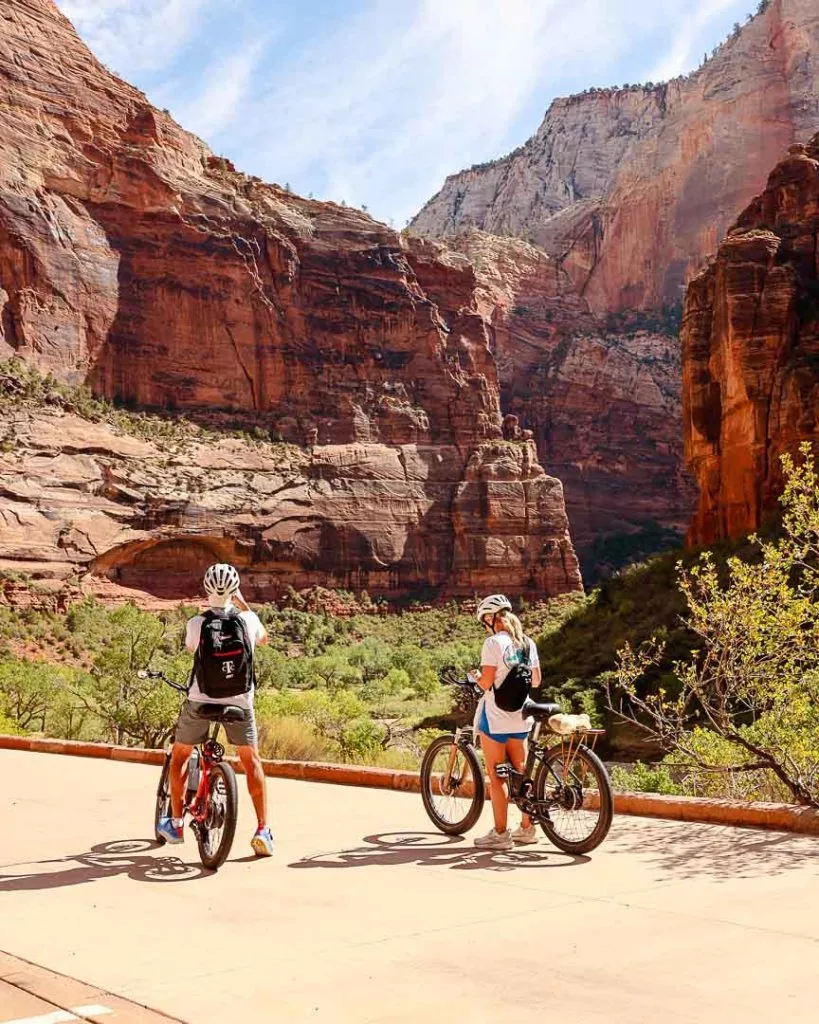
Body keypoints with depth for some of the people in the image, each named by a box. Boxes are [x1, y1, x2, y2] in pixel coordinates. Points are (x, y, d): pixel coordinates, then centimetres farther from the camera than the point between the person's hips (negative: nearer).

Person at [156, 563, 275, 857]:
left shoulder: (196, 623, -11)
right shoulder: (248, 620, -7)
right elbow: (264, 638, 16)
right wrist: (244, 606, 23)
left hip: (200, 701, -1)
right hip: (240, 702, 1)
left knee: (179, 756, 21)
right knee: (252, 762, 12)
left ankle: (176, 825, 26)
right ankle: (263, 830, 4)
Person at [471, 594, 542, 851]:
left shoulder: (493, 643, -15)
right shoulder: (528, 643, 6)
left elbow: (486, 683, -20)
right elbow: (536, 680, 11)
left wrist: (475, 677, 1)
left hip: (495, 717, -7)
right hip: (521, 717, 7)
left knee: (496, 776, 1)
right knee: (520, 772, 15)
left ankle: (500, 834, 5)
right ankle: (527, 828, 21)